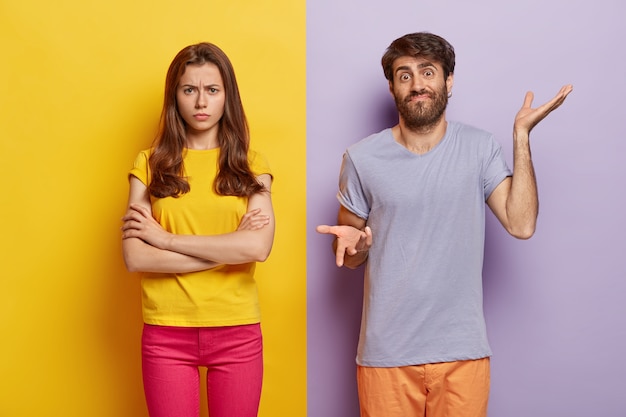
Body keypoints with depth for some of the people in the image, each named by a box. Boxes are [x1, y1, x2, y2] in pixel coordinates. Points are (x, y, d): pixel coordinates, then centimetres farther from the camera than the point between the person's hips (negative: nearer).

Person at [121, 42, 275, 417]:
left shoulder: (251, 165, 3)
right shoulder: (150, 164, 2)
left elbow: (258, 247, -14)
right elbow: (135, 257, -10)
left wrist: (167, 238, -13)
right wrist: (228, 248, -12)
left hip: (237, 330, 1)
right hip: (167, 331, 0)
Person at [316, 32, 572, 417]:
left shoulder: (480, 149, -1)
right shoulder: (362, 158, -2)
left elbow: (521, 224, -13)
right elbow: (350, 258, 7)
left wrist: (522, 134, -12)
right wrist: (352, 242, -17)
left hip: (462, 351, 0)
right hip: (386, 353, 0)